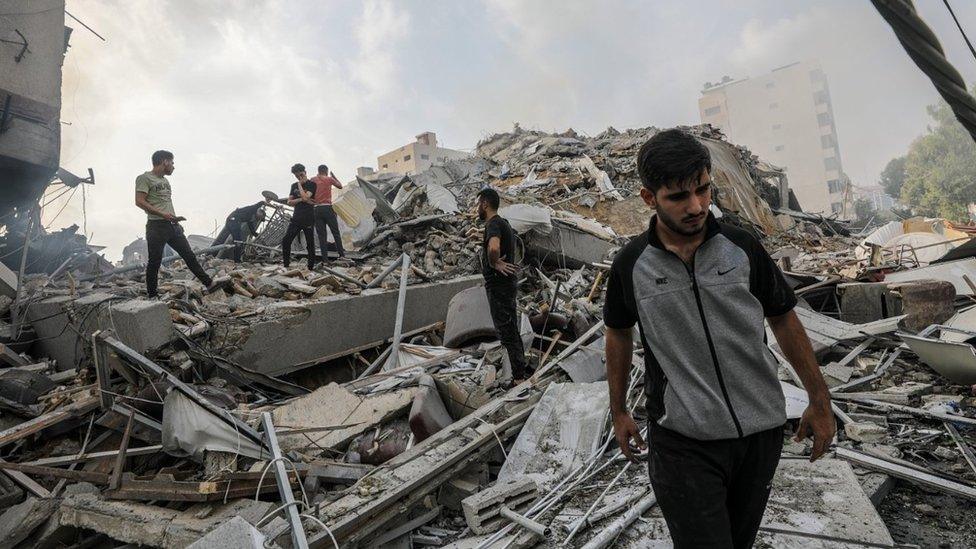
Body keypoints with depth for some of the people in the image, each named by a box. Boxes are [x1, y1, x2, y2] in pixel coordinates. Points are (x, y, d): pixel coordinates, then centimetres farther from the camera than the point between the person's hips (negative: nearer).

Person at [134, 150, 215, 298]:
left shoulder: (165, 180, 19)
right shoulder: (145, 178, -6)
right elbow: (139, 201, -14)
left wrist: (175, 217, 10)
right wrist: (163, 214, -20)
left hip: (173, 225, 7)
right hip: (157, 226, -7)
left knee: (189, 255, 8)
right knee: (154, 262, 1)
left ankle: (209, 284, 12)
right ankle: (152, 296, 10)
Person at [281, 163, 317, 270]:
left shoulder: (311, 184, -1)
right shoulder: (294, 185, 16)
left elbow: (305, 197, -17)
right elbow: (289, 202, 9)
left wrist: (300, 185, -6)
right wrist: (302, 199, -7)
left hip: (308, 218, -5)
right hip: (296, 217, 5)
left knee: (310, 244, -1)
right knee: (285, 241, -4)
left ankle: (311, 267, 5)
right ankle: (286, 265, 4)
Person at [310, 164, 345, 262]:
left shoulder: (312, 180, 8)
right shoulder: (329, 179, 2)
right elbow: (340, 186, 17)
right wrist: (333, 177, 28)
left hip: (317, 209, 2)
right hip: (327, 208, -2)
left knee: (322, 235, 2)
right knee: (336, 232, 8)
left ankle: (325, 258, 0)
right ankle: (341, 254, 8)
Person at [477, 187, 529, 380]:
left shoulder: (493, 224, -19)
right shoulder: (502, 222, 14)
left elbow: (494, 248, -40)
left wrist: (494, 264, -23)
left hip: (499, 286, -10)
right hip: (507, 283, 10)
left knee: (506, 331, -4)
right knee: (511, 330, 17)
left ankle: (520, 375, 3)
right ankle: (522, 372, 26)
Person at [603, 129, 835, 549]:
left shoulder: (743, 248, -4)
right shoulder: (630, 265, -7)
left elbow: (783, 320, 8)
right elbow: (619, 333, 8)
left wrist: (819, 401, 9)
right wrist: (619, 413, 12)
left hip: (761, 430, 3)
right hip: (684, 442, -2)